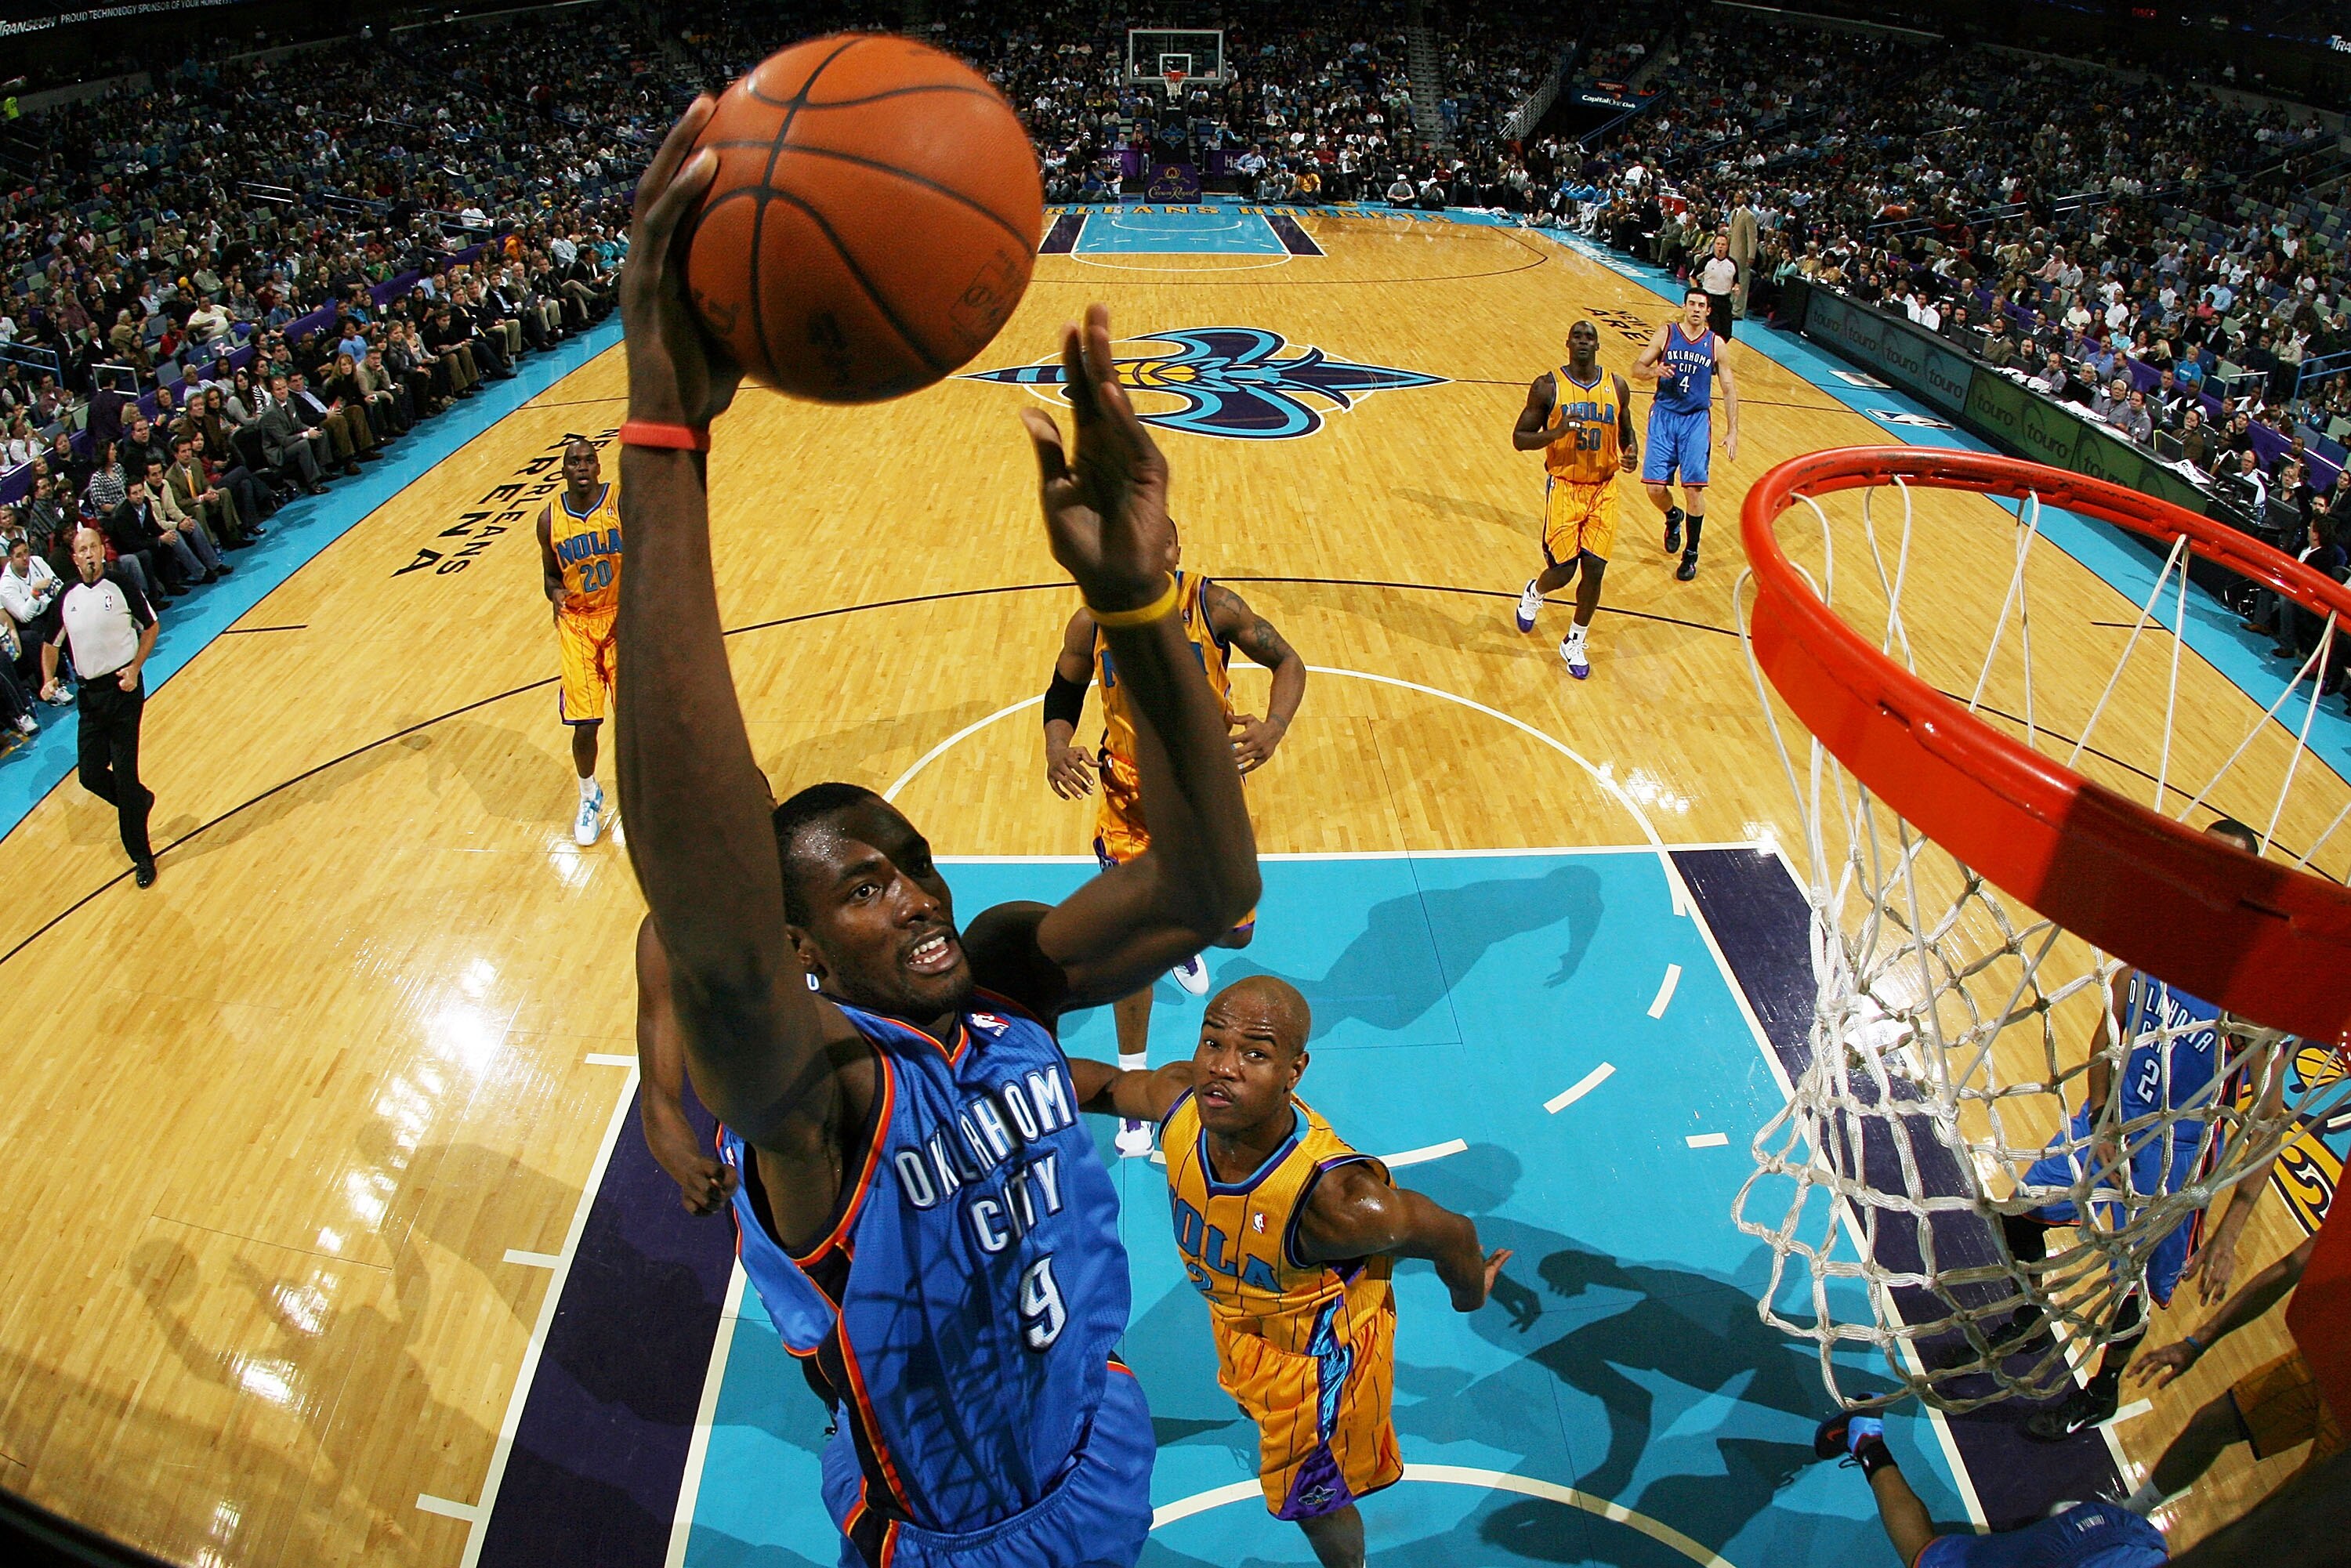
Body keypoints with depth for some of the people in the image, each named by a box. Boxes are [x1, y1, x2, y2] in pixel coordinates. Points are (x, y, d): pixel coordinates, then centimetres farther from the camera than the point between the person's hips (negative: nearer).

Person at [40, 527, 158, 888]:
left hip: (123, 689, -5)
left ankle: (142, 857, 8)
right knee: (90, 775, 5)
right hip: (89, 694, 5)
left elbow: (150, 627, 1)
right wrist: (48, 680, 0)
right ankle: (140, 801, 37)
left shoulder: (121, 586, -7)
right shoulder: (68, 597, 6)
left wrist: (135, 669, -11)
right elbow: (51, 644, 16)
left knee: (124, 774, -4)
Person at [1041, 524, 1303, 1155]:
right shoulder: (1091, 624, -14)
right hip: (1128, 797, 0)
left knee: (1235, 930, 8)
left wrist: (1275, 725, -25)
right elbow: (1063, 695, 2)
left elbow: (1287, 662, -5)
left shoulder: (1214, 606, -17)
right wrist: (1056, 749, -20)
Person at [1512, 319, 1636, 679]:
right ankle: (1534, 594, 38)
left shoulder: (1617, 387, 3)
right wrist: (1555, 432, -25)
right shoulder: (1548, 386, -7)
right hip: (1564, 488, -3)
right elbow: (1519, 438, -6)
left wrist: (1632, 450, -6)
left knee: (1594, 571, -1)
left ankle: (1574, 644, 19)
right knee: (1562, 571, -1)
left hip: (1604, 490, 3)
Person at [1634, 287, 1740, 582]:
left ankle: (1691, 554, 10)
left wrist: (1732, 432, 0)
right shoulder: (1666, 334, -1)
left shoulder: (1715, 343, 1)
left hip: (1697, 421, 0)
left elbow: (1729, 390, 6)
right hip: (1664, 416, 0)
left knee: (1694, 489, -6)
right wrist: (1654, 371, -24)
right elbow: (1637, 368, 0)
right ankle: (1673, 517, 31)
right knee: (1655, 487, -6)